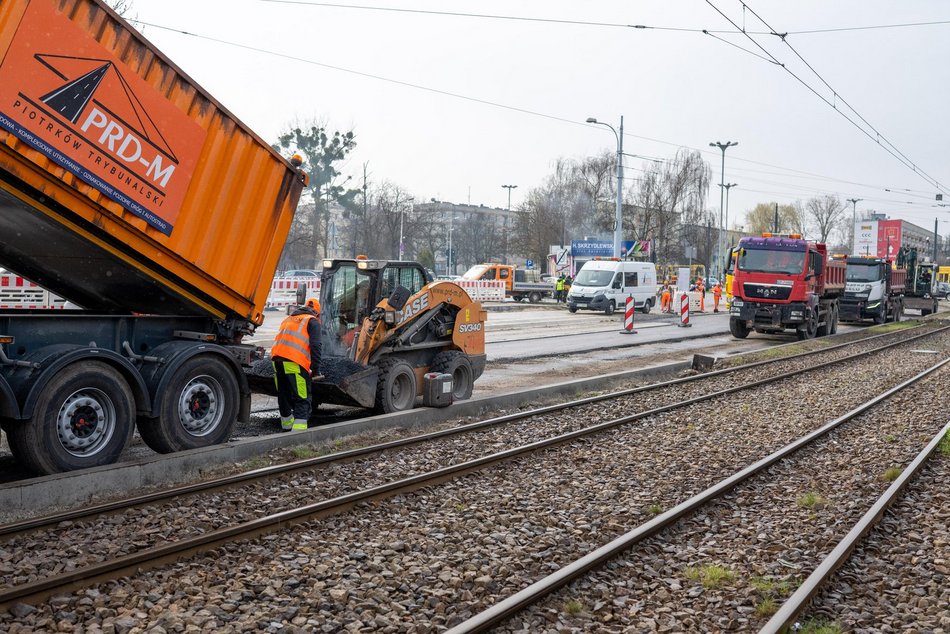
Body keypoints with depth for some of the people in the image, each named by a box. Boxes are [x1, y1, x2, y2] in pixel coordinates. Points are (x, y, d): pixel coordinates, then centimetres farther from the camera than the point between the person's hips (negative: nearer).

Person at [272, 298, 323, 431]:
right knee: (303, 400, -7)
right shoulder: (312, 321, 8)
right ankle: (298, 430, -18)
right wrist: (316, 371, -7)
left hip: (277, 357, 7)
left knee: (284, 396, 19)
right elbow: (315, 346, -5)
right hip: (295, 362, -7)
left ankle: (287, 427, 30)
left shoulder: (288, 319, 29)